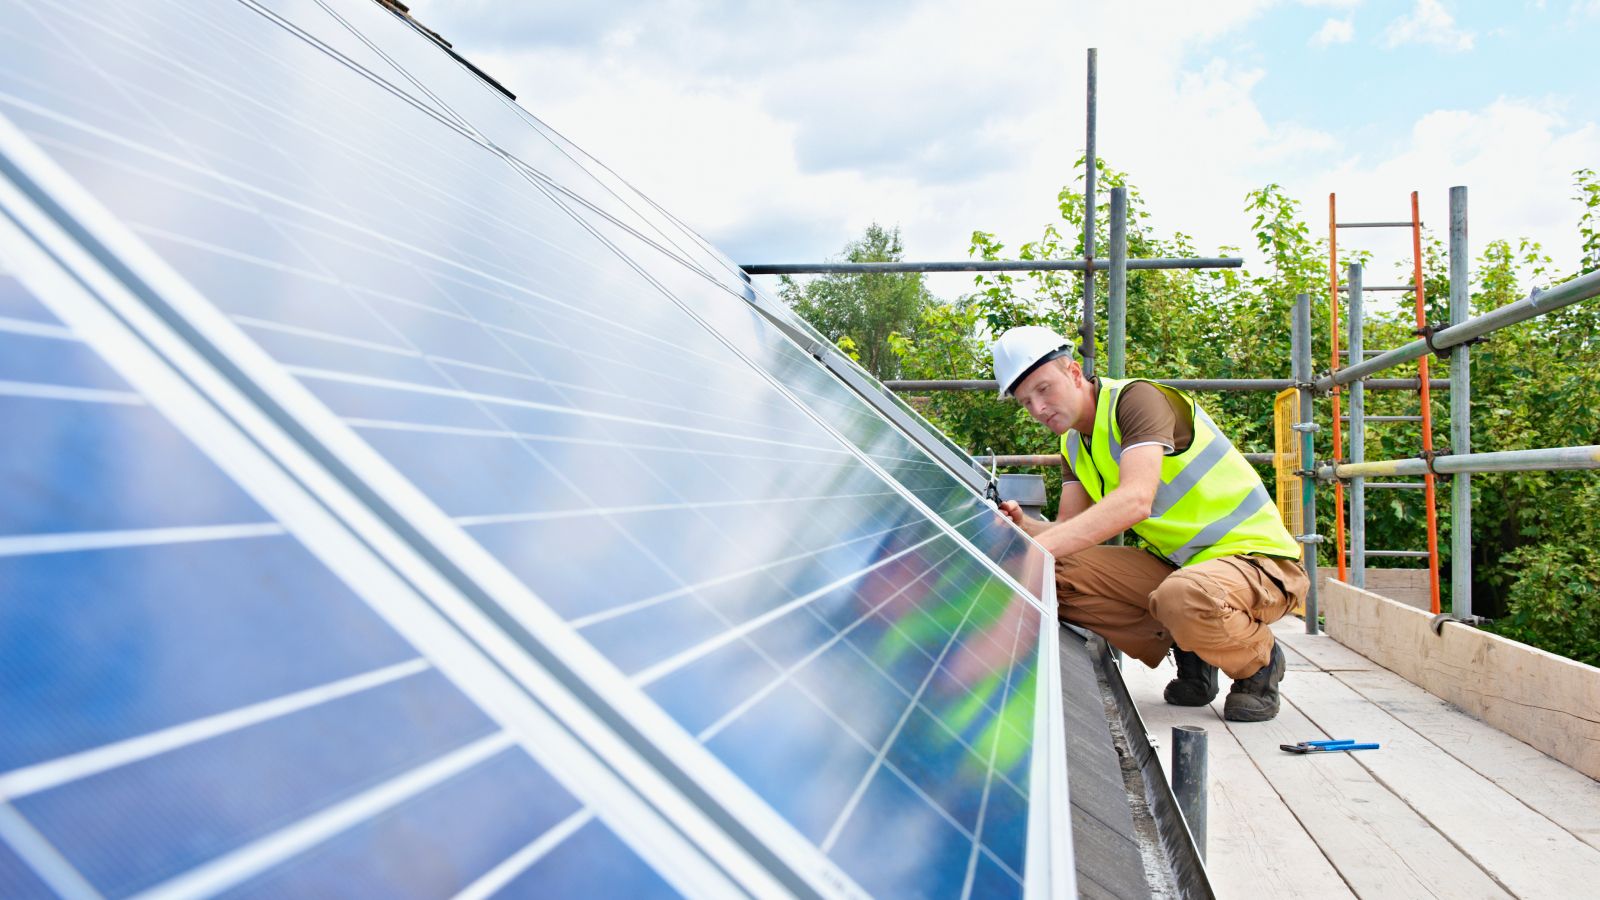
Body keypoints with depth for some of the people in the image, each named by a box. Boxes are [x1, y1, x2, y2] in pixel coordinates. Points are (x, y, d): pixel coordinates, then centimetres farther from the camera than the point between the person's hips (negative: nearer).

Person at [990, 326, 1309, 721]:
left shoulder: (1137, 398, -19)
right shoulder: (1074, 444, 8)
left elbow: (1135, 501, -35)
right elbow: (1069, 529, 1)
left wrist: (1036, 548, -43)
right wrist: (1022, 525, -21)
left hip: (1259, 558, -8)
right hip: (1174, 563, 8)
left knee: (1182, 596, -40)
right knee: (1061, 574, -11)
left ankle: (1259, 660, -5)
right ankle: (1189, 652, 4)